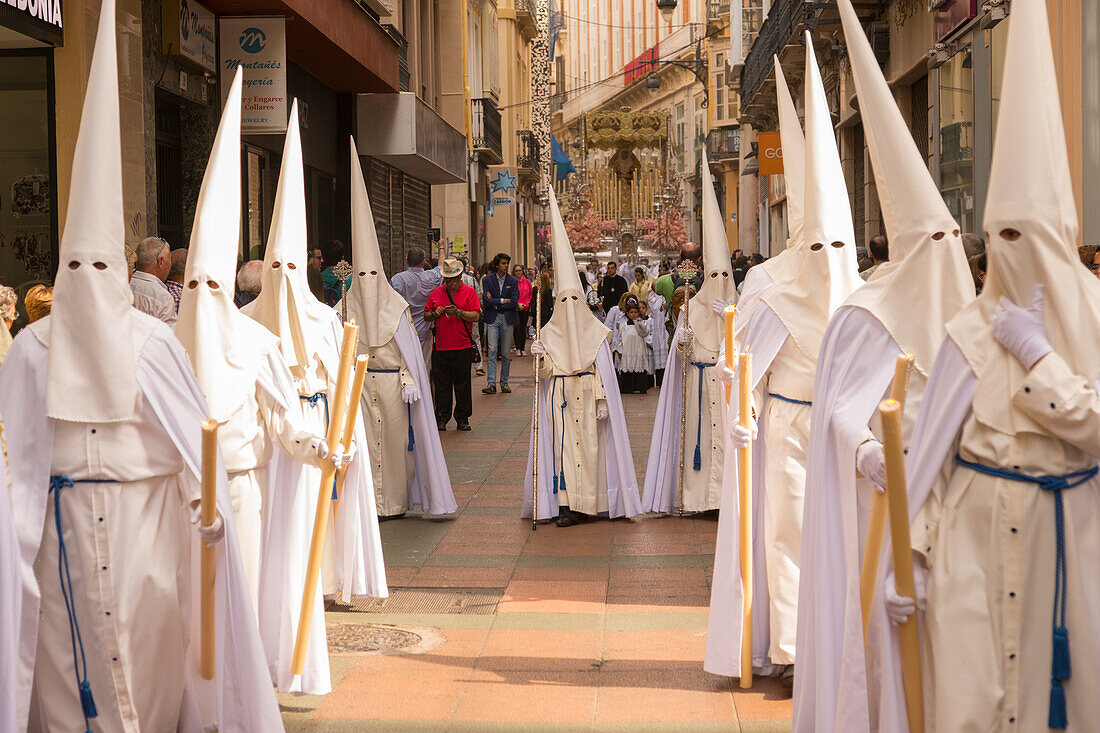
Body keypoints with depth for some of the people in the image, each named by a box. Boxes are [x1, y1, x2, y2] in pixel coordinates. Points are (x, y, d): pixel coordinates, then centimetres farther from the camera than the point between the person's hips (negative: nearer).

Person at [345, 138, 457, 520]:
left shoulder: (396, 306, 1)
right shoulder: (349, 306, 5)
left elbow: (409, 347, -1)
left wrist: (409, 382, -8)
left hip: (393, 383, -1)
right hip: (359, 383, 1)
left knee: (395, 437, 0)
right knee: (365, 438, 0)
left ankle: (396, 499, 8)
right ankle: (369, 500, 5)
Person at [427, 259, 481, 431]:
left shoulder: (469, 292, 3)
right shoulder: (436, 293, 11)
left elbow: (476, 316, -6)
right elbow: (426, 316, 14)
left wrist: (458, 312, -19)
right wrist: (434, 314, -7)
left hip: (463, 347, -2)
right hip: (441, 347, 2)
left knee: (462, 384, 2)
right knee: (442, 384, 3)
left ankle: (463, 418, 10)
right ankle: (442, 418, 10)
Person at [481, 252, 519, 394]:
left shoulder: (513, 281, 4)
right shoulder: (488, 279, 3)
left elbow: (513, 303, -4)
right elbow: (486, 300, -6)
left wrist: (494, 303, -7)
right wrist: (502, 301, -8)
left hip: (507, 318, 1)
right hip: (492, 319, -1)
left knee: (506, 353, 3)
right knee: (492, 350, -9)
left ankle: (504, 382, 12)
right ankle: (491, 384, -12)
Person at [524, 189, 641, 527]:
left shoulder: (594, 330, 4)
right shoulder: (550, 332, 8)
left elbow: (604, 369, 1)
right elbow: (546, 372, 3)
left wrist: (603, 400, -6)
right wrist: (541, 358, -17)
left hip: (587, 394, -2)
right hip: (559, 396, 2)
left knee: (588, 445, -5)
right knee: (562, 444, -3)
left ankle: (585, 501, -2)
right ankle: (566, 504, -3)